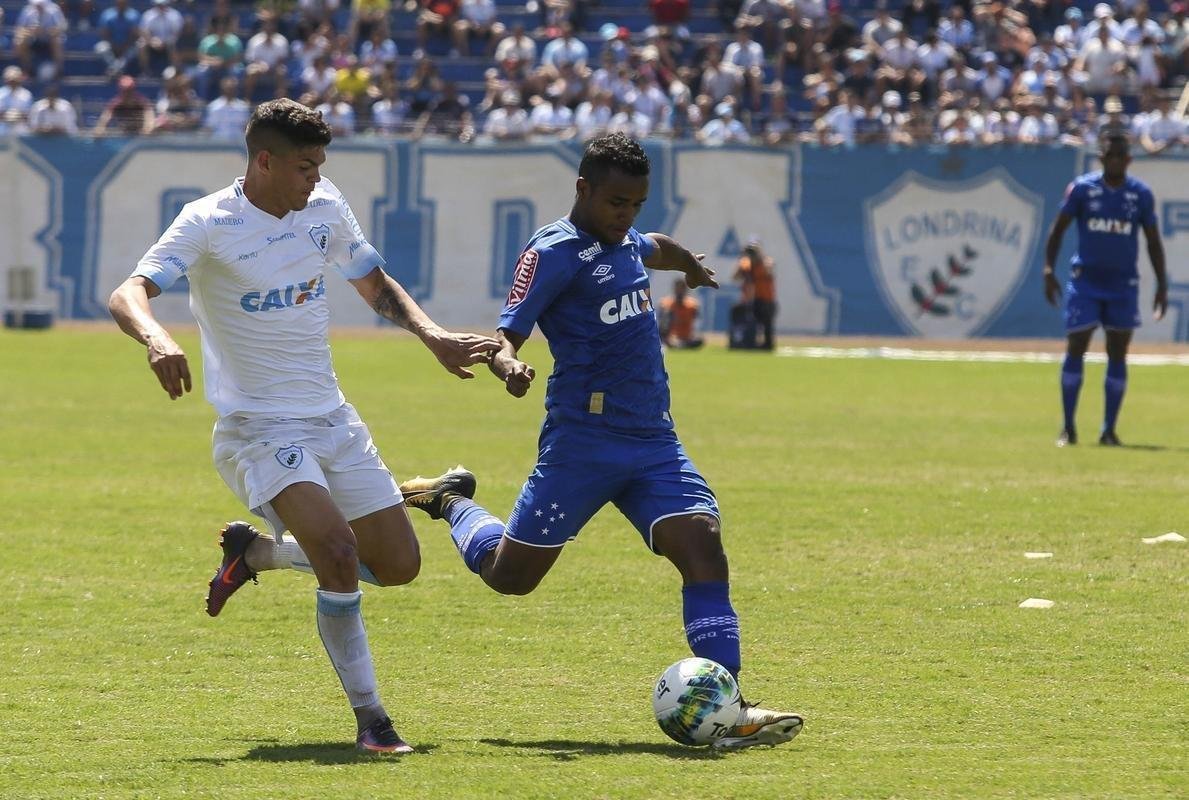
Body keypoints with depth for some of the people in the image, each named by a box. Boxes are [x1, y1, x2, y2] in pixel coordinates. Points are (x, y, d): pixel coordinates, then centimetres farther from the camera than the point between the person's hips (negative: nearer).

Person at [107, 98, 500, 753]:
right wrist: (155, 338, -47)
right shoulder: (208, 224, -13)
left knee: (398, 565, 5)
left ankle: (253, 550, 28)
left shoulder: (325, 208, 4)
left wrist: (432, 336, 3)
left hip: (332, 422, 7)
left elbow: (376, 286, 20)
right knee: (338, 551, -27)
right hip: (257, 428, -7)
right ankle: (369, 717, -13)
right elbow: (127, 295, -25)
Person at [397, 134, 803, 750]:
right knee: (509, 573, 4)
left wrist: (692, 264, 59)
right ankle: (452, 500, 37)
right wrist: (508, 365, -39)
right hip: (584, 439, -6)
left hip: (654, 442, 6)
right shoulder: (554, 253, -10)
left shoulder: (623, 240, 14)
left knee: (702, 544, -15)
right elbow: (504, 335, -16)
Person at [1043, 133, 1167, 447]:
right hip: (1085, 282, -1)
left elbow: (1153, 241, 8)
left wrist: (1162, 285, 3)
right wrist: (1049, 271, -7)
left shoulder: (1141, 194, 0)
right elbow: (1058, 229, 2)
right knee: (1075, 350, -4)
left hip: (1123, 285, 1)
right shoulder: (1082, 188, -3)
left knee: (1118, 355, 2)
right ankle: (1068, 428, 3)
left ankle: (1109, 430, 9)